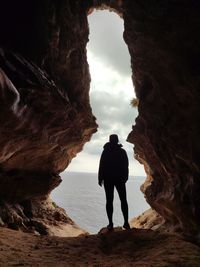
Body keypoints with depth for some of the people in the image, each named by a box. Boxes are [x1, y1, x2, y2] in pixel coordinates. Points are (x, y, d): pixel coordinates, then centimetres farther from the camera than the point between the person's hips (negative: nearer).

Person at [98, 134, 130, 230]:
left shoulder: (105, 152, -3)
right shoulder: (122, 151, 1)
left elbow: (101, 166, -6)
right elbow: (126, 166, 1)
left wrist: (100, 179, 0)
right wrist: (125, 177, 9)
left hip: (108, 179, -1)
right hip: (120, 179, 1)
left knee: (109, 201, 3)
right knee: (123, 200, 8)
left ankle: (110, 224, 3)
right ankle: (126, 222, 4)